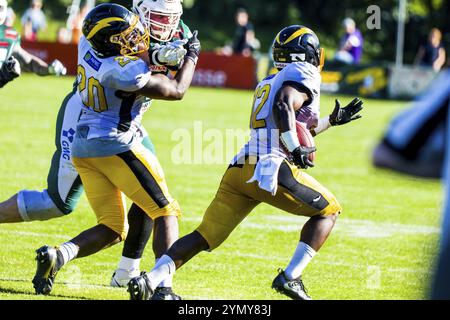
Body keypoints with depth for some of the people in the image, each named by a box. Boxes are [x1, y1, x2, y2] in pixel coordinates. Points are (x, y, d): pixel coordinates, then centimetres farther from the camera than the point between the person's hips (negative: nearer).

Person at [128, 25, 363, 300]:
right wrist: (295, 149, -19)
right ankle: (290, 278, 2)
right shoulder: (303, 73, 2)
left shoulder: (268, 83, 28)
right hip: (272, 170, -7)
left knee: (205, 237, 8)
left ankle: (150, 280, -9)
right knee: (328, 211, 13)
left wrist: (333, 120, 45)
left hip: (239, 172, 8)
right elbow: (284, 106, -18)